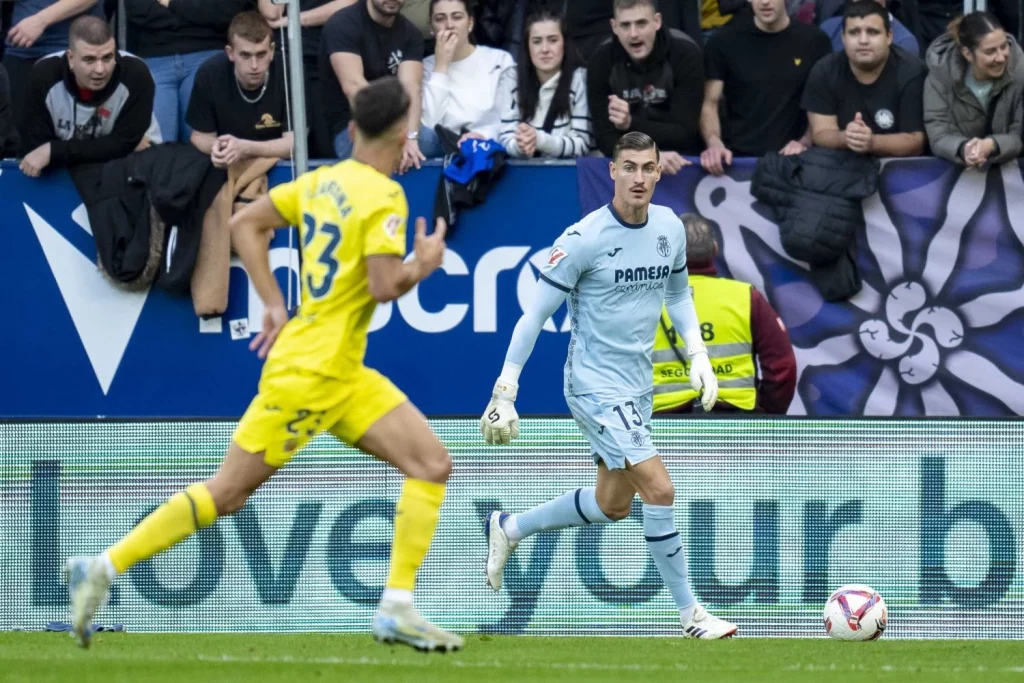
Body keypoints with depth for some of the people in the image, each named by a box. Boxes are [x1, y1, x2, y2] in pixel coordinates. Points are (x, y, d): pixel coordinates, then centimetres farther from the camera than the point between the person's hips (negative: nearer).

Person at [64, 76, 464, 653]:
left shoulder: (322, 181, 9)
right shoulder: (383, 196, -15)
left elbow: (246, 223, 14)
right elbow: (384, 286, -24)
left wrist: (275, 304, 15)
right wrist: (424, 265, -4)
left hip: (344, 374, 9)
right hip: (309, 371, -9)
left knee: (433, 465, 2)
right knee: (229, 492, -2)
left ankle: (398, 608, -3)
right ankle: (104, 568, 4)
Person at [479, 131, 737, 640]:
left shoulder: (669, 227, 1)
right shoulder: (583, 239, -18)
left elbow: (677, 293, 20)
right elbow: (535, 314, -12)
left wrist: (698, 356, 8)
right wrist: (504, 394, -12)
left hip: (637, 385, 8)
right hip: (594, 384, -8)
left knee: (612, 505, 17)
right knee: (659, 488, -16)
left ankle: (509, 529, 38)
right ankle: (690, 613, -5)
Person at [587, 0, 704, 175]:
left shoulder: (685, 55, -11)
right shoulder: (601, 62, -6)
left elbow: (684, 134, -13)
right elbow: (606, 138, -10)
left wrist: (631, 124, -26)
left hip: (682, 165, -1)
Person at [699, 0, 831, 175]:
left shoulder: (814, 42, 6)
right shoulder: (724, 42, 6)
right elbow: (710, 104, 4)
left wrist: (805, 142, -11)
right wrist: (714, 144, -16)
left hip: (789, 158, 0)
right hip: (736, 157, 0)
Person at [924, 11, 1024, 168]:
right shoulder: (940, 74, -13)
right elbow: (938, 137, -16)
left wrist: (991, 146, -35)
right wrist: (963, 149, -38)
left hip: (1008, 167, -1)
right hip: (954, 169, 1)